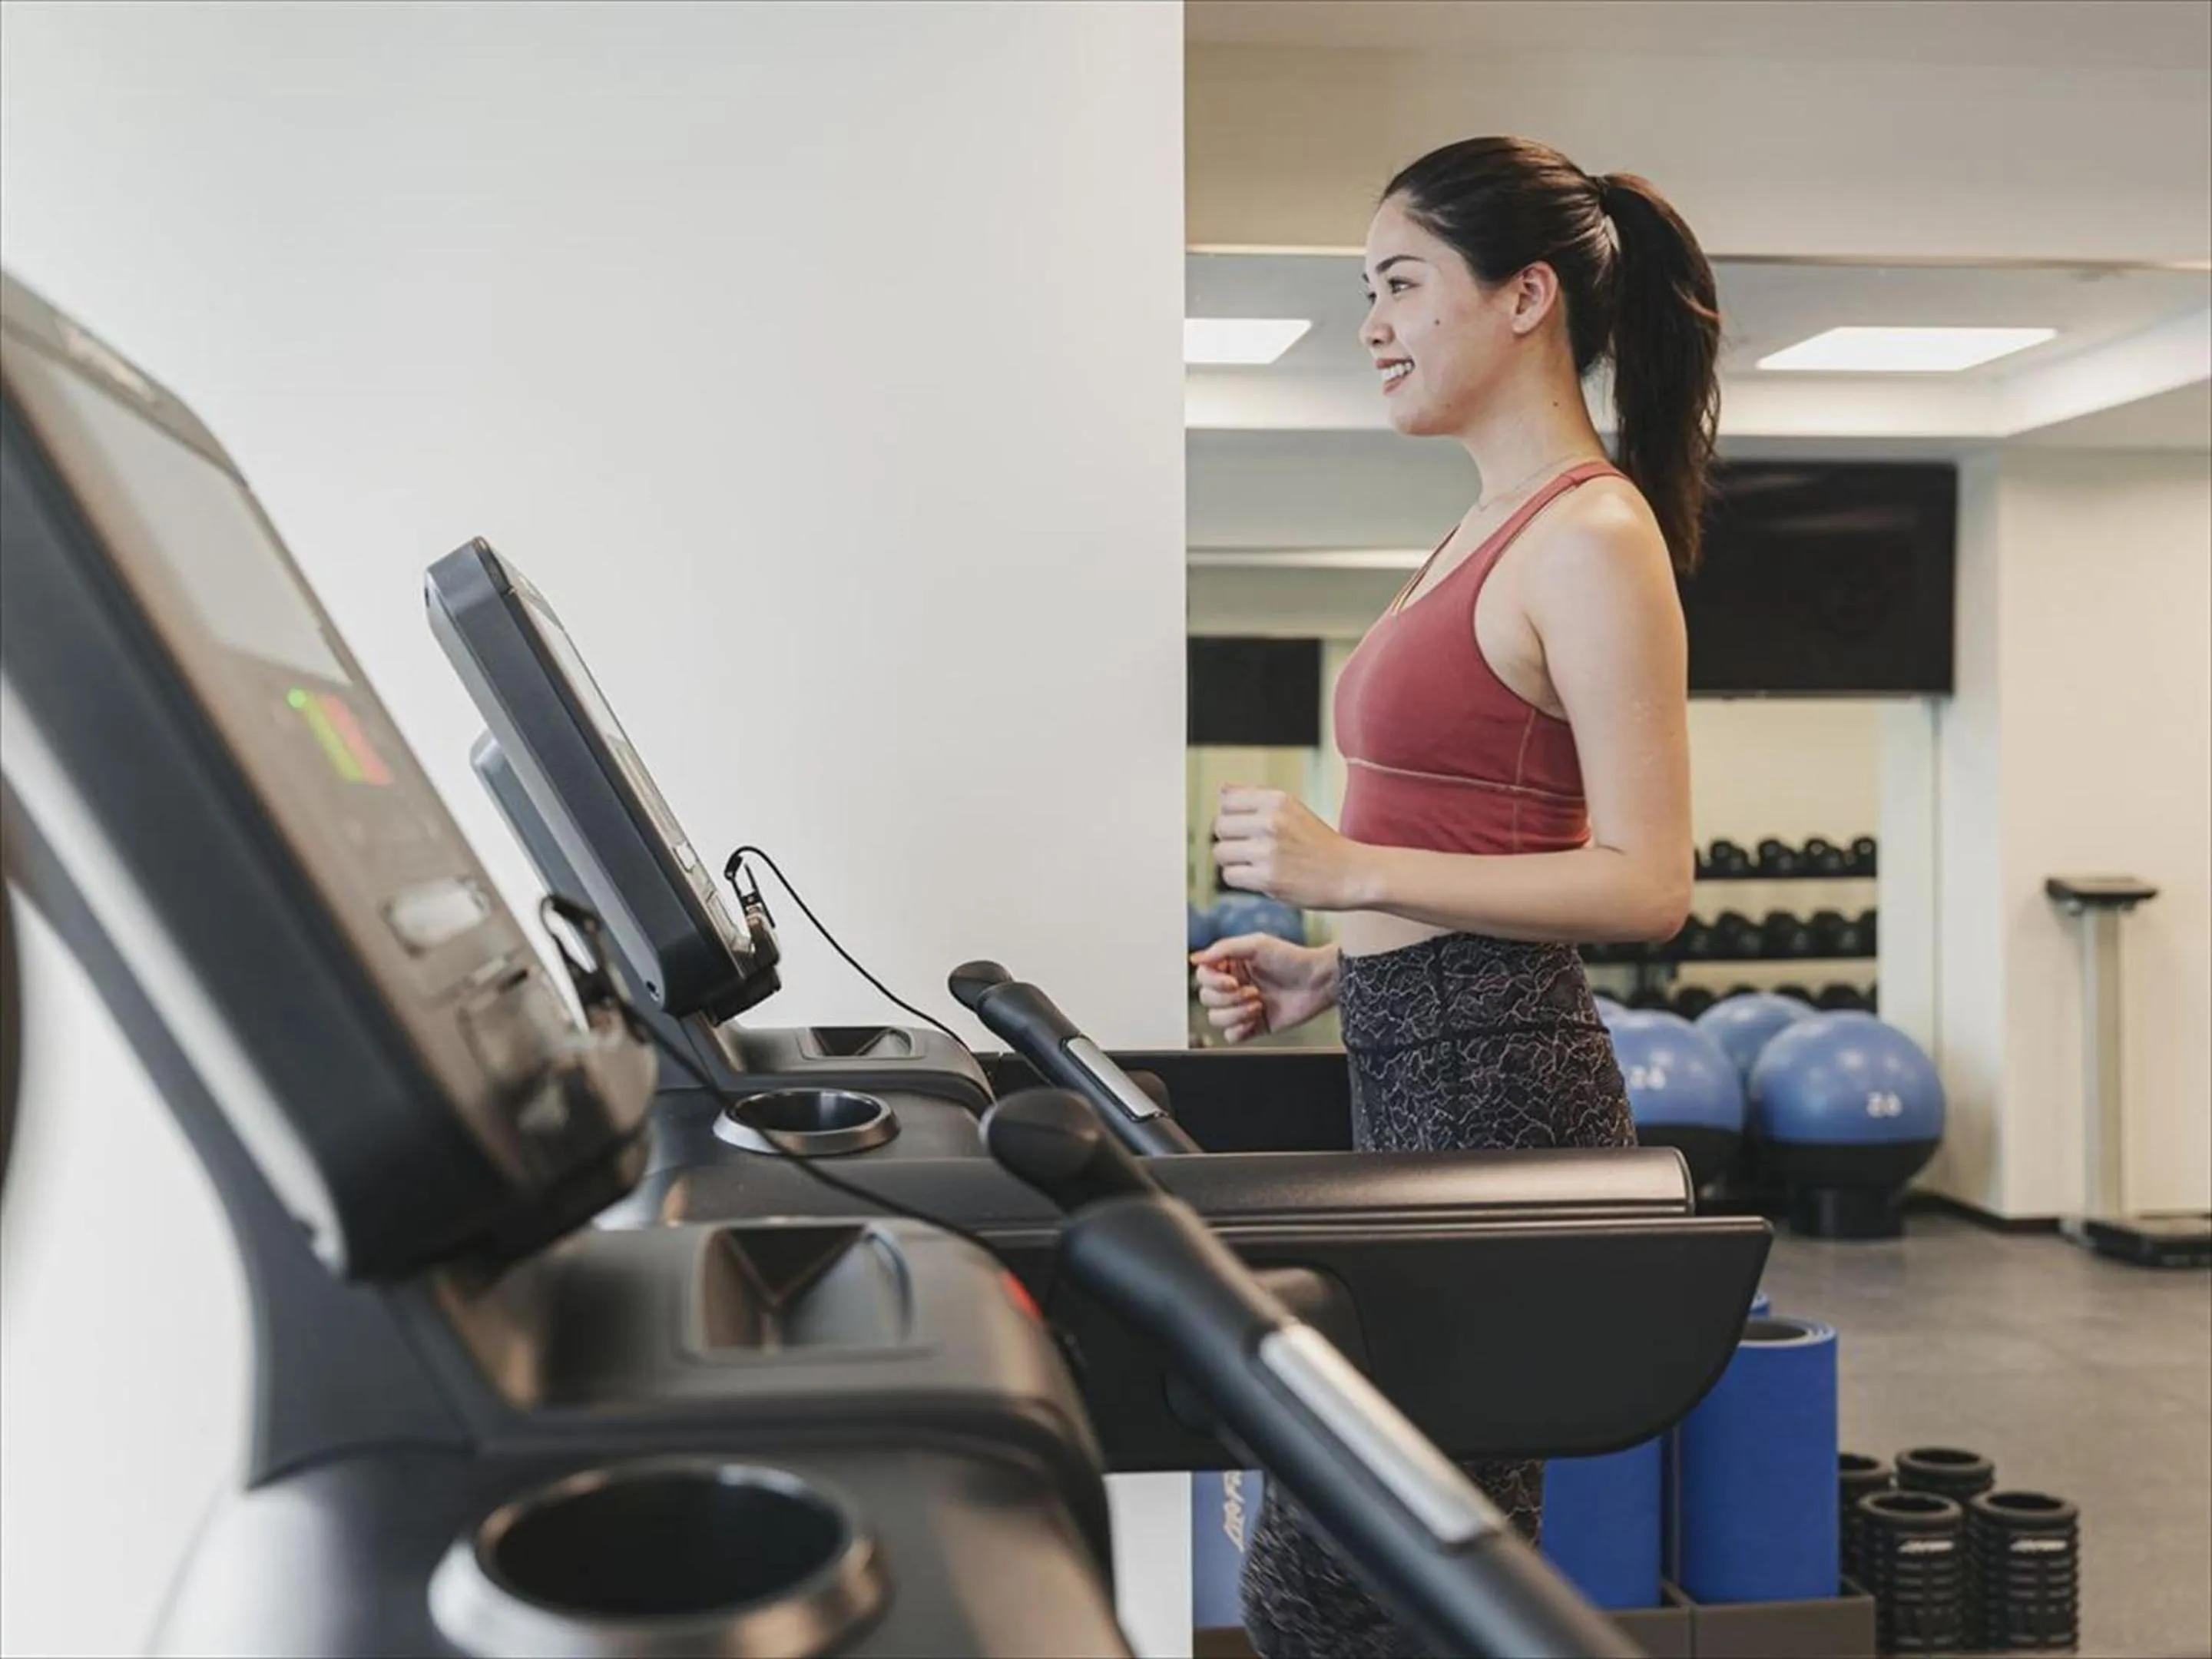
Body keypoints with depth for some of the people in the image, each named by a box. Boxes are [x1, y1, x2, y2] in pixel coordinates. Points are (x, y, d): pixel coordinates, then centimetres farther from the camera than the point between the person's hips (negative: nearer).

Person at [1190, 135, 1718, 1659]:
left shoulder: (1594, 537, -12)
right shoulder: (1500, 525, 17)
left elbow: (1646, 885, -18)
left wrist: (1349, 867, -20)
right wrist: (1331, 966, 12)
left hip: (1492, 1082, -10)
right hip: (1420, 1066, 10)